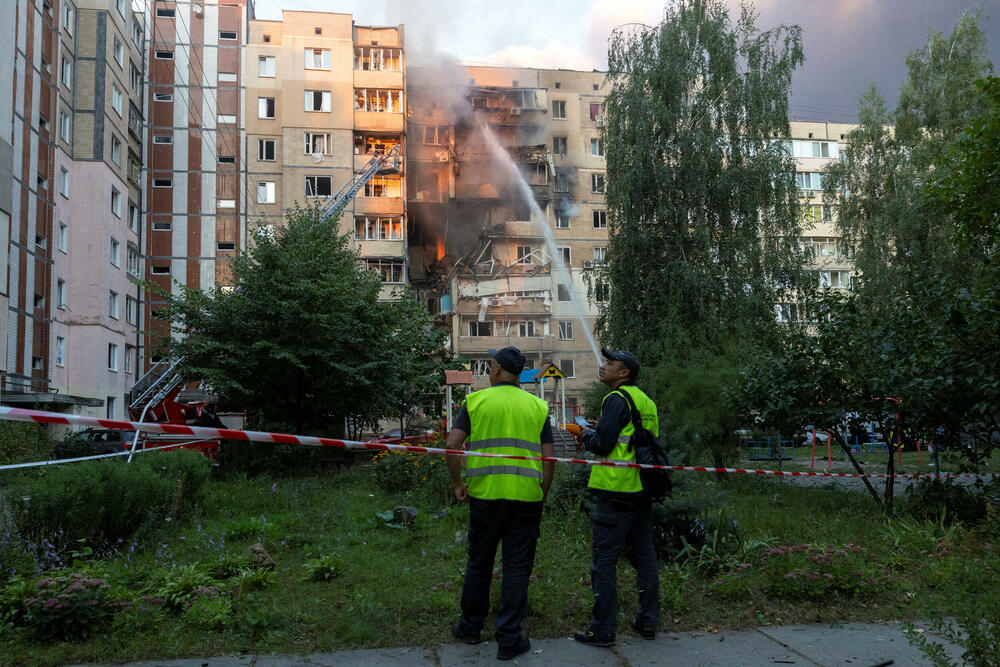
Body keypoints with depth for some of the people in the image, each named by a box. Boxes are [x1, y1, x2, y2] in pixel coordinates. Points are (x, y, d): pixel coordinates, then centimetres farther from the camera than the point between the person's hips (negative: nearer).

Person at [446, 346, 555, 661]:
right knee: (517, 568, 7)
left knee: (479, 564, 15)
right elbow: (549, 457, 0)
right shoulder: (537, 406, 4)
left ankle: (470, 627, 30)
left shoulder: (476, 401, 0)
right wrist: (543, 493, 12)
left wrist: (457, 483, 3)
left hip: (485, 495, 0)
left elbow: (452, 444, -8)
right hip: (526, 499, 0)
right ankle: (509, 639, 10)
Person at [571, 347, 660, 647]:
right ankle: (648, 622, 23)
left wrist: (586, 434, 4)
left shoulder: (617, 399, -12)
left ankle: (603, 630, 2)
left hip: (616, 490, -9)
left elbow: (602, 444, -17)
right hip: (642, 490, 9)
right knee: (644, 556, 15)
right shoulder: (647, 401, 15)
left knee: (603, 560, -2)